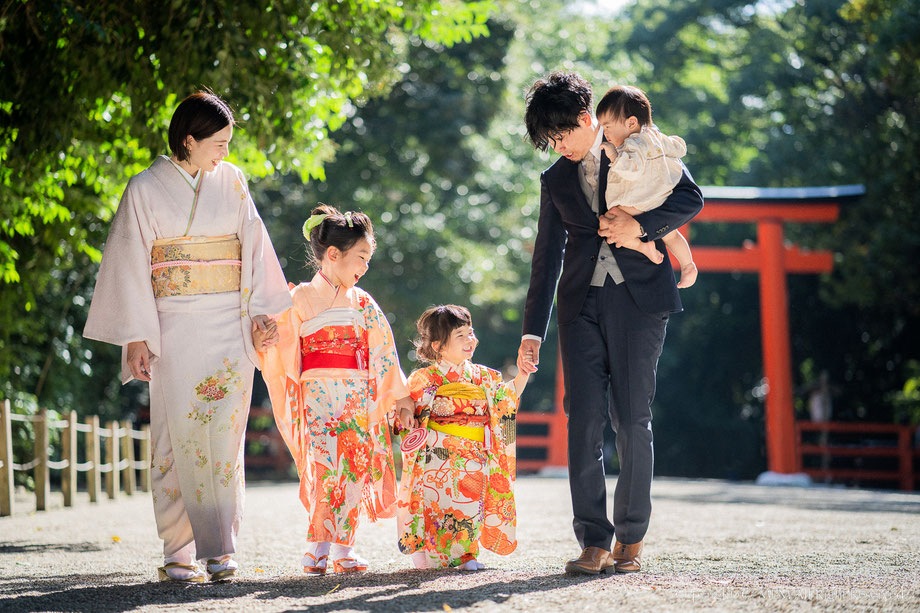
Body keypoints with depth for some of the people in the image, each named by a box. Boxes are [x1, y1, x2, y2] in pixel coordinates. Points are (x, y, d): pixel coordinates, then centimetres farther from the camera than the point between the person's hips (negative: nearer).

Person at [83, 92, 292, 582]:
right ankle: (179, 555, 1)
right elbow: (130, 265, 0)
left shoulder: (230, 181, 10)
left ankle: (220, 547, -2)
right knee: (178, 437, -5)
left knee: (225, 434, -5)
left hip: (230, 326, 2)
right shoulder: (146, 189, 0)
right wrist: (136, 337, -6)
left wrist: (259, 309, 0)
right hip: (176, 329, -2)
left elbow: (253, 245, 11)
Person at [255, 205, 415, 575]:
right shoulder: (300, 299, 2)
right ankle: (318, 545, -5)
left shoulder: (362, 302, 13)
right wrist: (260, 340, -22)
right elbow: (281, 344, 1)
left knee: (355, 467, 0)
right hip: (318, 395, -4)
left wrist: (400, 395, 16)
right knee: (325, 465, -13)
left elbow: (383, 351, 17)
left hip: (359, 398, 4)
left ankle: (343, 546, 6)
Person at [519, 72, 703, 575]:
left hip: (638, 299, -3)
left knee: (632, 420, -3)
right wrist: (533, 332, 12)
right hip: (582, 304, 3)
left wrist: (638, 224, -15)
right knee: (584, 420, -7)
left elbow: (691, 199, 0)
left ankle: (630, 540, 7)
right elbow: (547, 258, 17)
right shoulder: (556, 180, 16)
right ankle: (594, 543, -7)